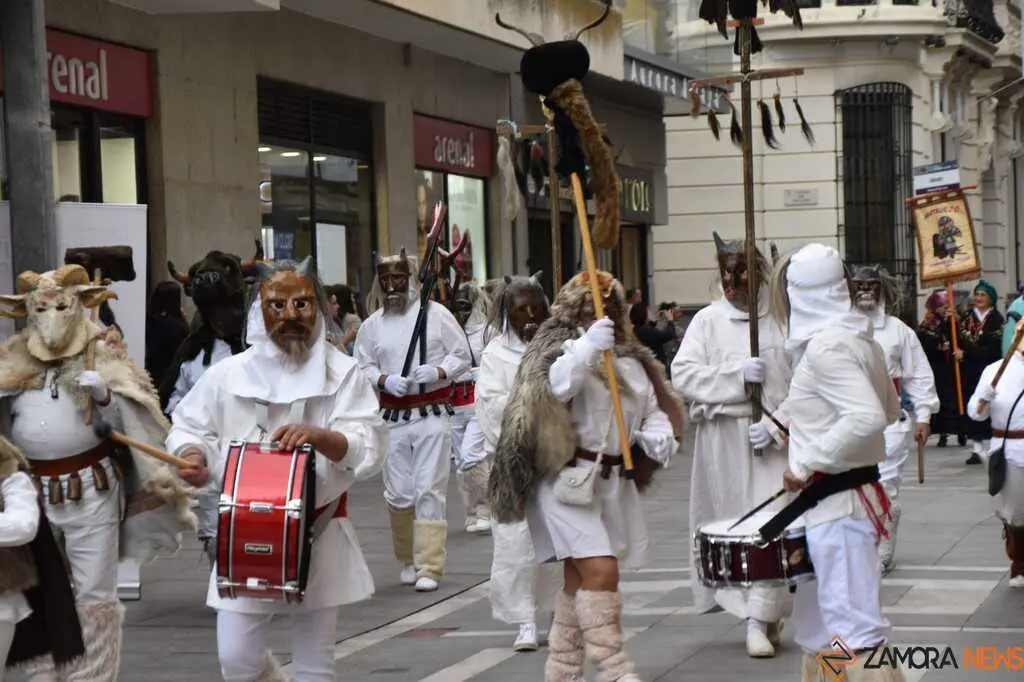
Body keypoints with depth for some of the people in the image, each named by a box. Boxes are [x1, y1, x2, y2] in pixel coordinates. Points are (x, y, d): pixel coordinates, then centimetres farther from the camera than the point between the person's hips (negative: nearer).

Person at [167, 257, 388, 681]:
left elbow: (370, 449, -13)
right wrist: (193, 456, -17)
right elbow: (188, 428, 6)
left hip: (318, 533, -1)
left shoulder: (342, 373, -5)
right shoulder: (228, 374, -1)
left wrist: (319, 436, -32)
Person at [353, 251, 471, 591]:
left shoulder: (436, 314, -2)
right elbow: (362, 367, 7)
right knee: (398, 494, 6)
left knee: (429, 491, -5)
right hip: (393, 417, 3)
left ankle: (429, 567, -3)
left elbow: (462, 356, 1)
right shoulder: (372, 324, 4)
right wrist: (385, 380, -12)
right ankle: (408, 560, 25)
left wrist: (437, 372, -15)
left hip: (432, 414, -3)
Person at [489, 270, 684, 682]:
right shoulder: (560, 344, -4)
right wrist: (587, 347, -37)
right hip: (569, 476, -7)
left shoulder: (631, 358, 16)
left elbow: (652, 408, 19)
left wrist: (659, 435, -3)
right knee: (601, 571, -17)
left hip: (614, 481, 7)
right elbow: (553, 385, -23)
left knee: (579, 577, 12)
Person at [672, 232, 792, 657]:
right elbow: (682, 374, -4)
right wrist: (737, 375, -12)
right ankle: (764, 612, 24)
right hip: (723, 435, 2)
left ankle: (759, 620, -6)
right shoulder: (708, 321, 3)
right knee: (734, 522, 8)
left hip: (773, 435, -2)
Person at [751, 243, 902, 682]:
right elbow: (889, 410, 22)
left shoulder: (825, 346, -18)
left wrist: (808, 461, -22)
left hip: (837, 501, -10)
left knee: (854, 628, -10)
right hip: (853, 491, 10)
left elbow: (869, 418, -29)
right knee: (817, 623, 20)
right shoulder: (859, 338, 10)